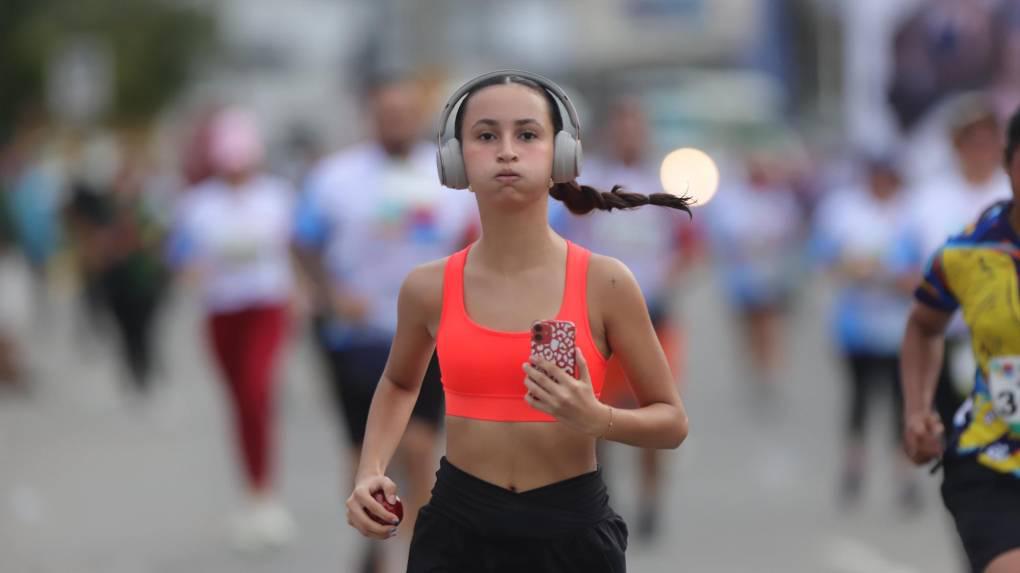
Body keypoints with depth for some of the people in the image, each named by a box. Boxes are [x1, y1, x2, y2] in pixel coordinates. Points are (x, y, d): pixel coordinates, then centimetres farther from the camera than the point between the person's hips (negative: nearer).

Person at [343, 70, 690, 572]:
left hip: (571, 530, -1)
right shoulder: (430, 288, -2)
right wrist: (370, 474, 3)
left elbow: (671, 421, 0)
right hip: (457, 528, 1)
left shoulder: (603, 283, -8)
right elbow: (399, 384, 19)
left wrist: (597, 419, -20)